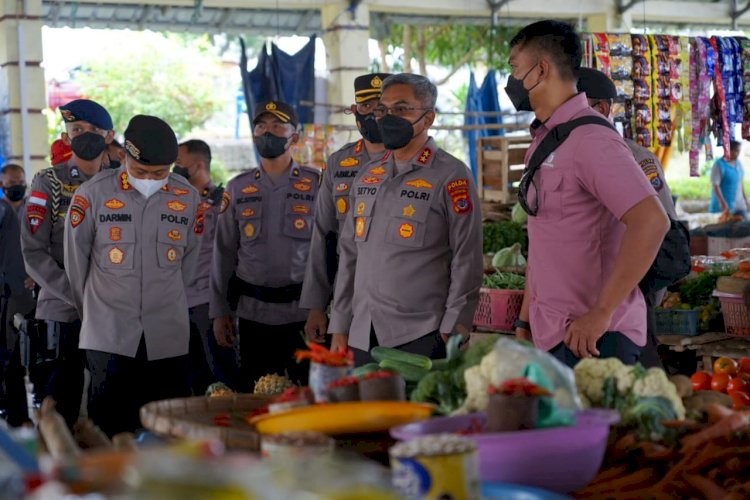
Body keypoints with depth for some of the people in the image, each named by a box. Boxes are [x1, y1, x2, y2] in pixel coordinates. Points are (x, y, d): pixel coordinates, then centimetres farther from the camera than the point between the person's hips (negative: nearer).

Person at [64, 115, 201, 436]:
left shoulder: (188, 198, 1)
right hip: (108, 334, -2)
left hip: (167, 335, 2)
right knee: (109, 426, -2)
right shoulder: (92, 195, -6)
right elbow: (76, 260, 4)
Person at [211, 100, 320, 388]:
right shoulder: (238, 189, 8)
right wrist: (219, 312, 6)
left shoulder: (316, 185, 1)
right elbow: (224, 252, 10)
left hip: (303, 312, -2)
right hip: (253, 314, 2)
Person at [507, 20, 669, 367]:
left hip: (592, 339, -8)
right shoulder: (543, 140, 13)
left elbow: (651, 222, -27)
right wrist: (525, 320, 15)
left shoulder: (589, 138, -16)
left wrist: (601, 314, -24)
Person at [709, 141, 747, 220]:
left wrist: (745, 199, 18)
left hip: (739, 205, 7)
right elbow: (715, 185, -18)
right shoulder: (719, 165, -13)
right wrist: (722, 203, -24)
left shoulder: (738, 163, 8)